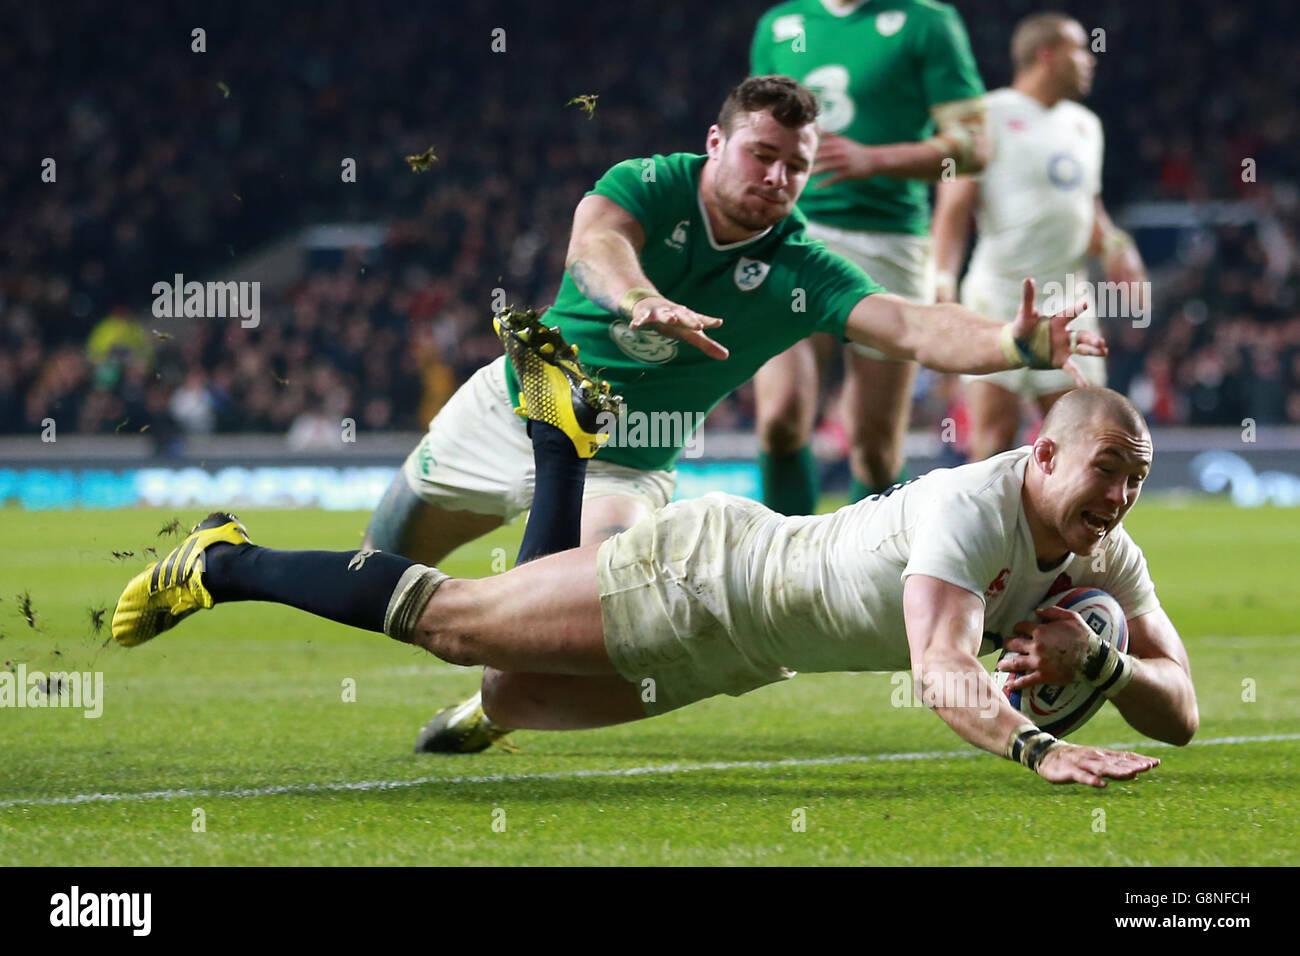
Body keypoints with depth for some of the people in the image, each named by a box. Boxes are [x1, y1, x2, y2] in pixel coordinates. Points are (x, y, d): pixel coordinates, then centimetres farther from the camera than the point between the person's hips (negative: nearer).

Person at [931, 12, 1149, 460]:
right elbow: (954, 208, -9)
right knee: (994, 432, -10)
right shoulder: (989, 117, -4)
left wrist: (1113, 245, 6)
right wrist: (942, 281, -21)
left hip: (1068, 301, 7)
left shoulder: (1085, 125, 18)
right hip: (1000, 294, -7)